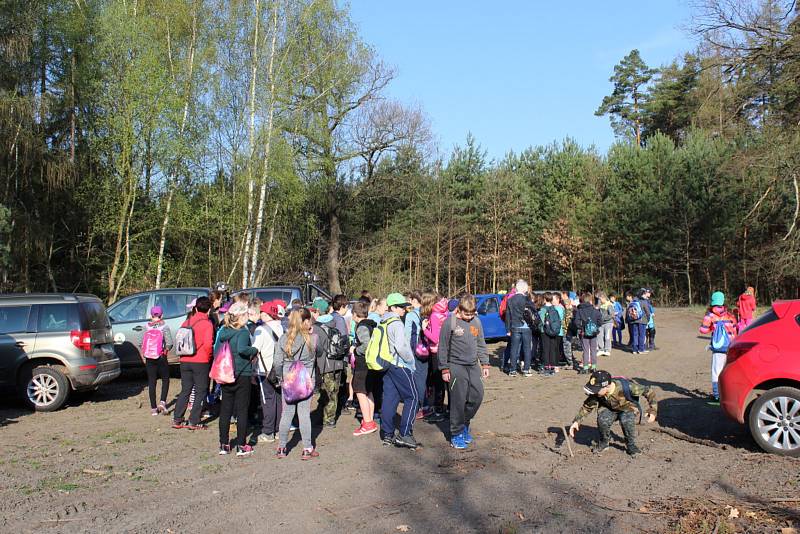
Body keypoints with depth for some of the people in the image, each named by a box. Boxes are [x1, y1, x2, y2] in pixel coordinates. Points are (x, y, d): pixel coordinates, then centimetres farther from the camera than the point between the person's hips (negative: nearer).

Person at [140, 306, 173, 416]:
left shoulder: (146, 327, 1)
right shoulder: (164, 327, -7)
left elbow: (141, 344, 1)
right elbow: (169, 343, -13)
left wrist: (143, 356, 14)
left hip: (149, 358, 2)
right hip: (161, 357, -2)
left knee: (151, 382, 8)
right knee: (165, 379, 13)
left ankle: (153, 408, 10)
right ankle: (162, 402, -4)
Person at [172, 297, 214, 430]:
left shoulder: (187, 322, 7)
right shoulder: (207, 324, -10)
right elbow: (208, 344, -18)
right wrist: (208, 356, -1)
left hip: (185, 362, 5)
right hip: (201, 362, -5)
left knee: (185, 390, 16)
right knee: (201, 392, 5)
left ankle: (177, 420, 17)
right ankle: (194, 422, 4)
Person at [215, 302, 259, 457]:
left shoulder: (222, 331, 5)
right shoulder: (243, 332, -15)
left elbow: (216, 351, 8)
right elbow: (241, 349, -32)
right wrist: (254, 350, -15)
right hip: (242, 375, -6)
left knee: (225, 409, 12)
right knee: (242, 410, 3)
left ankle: (224, 445, 18)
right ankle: (241, 446, 7)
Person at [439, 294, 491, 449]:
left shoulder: (476, 322, 7)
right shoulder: (450, 322, -9)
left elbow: (481, 345, 16)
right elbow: (443, 347, -6)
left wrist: (485, 364, 11)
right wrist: (444, 369, -8)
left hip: (473, 365, 5)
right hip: (456, 366, -5)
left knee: (477, 396, 4)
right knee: (458, 401, -4)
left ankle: (464, 424, 27)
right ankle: (456, 434, 10)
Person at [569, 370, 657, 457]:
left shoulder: (625, 386, -38)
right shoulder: (596, 393, -27)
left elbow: (648, 391, -26)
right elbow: (587, 406, -12)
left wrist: (653, 410, -30)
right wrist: (577, 421, -23)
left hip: (628, 408, -2)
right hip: (609, 409, 2)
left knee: (626, 420, -35)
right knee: (602, 420, -30)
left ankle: (631, 445, -7)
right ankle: (604, 442, 0)